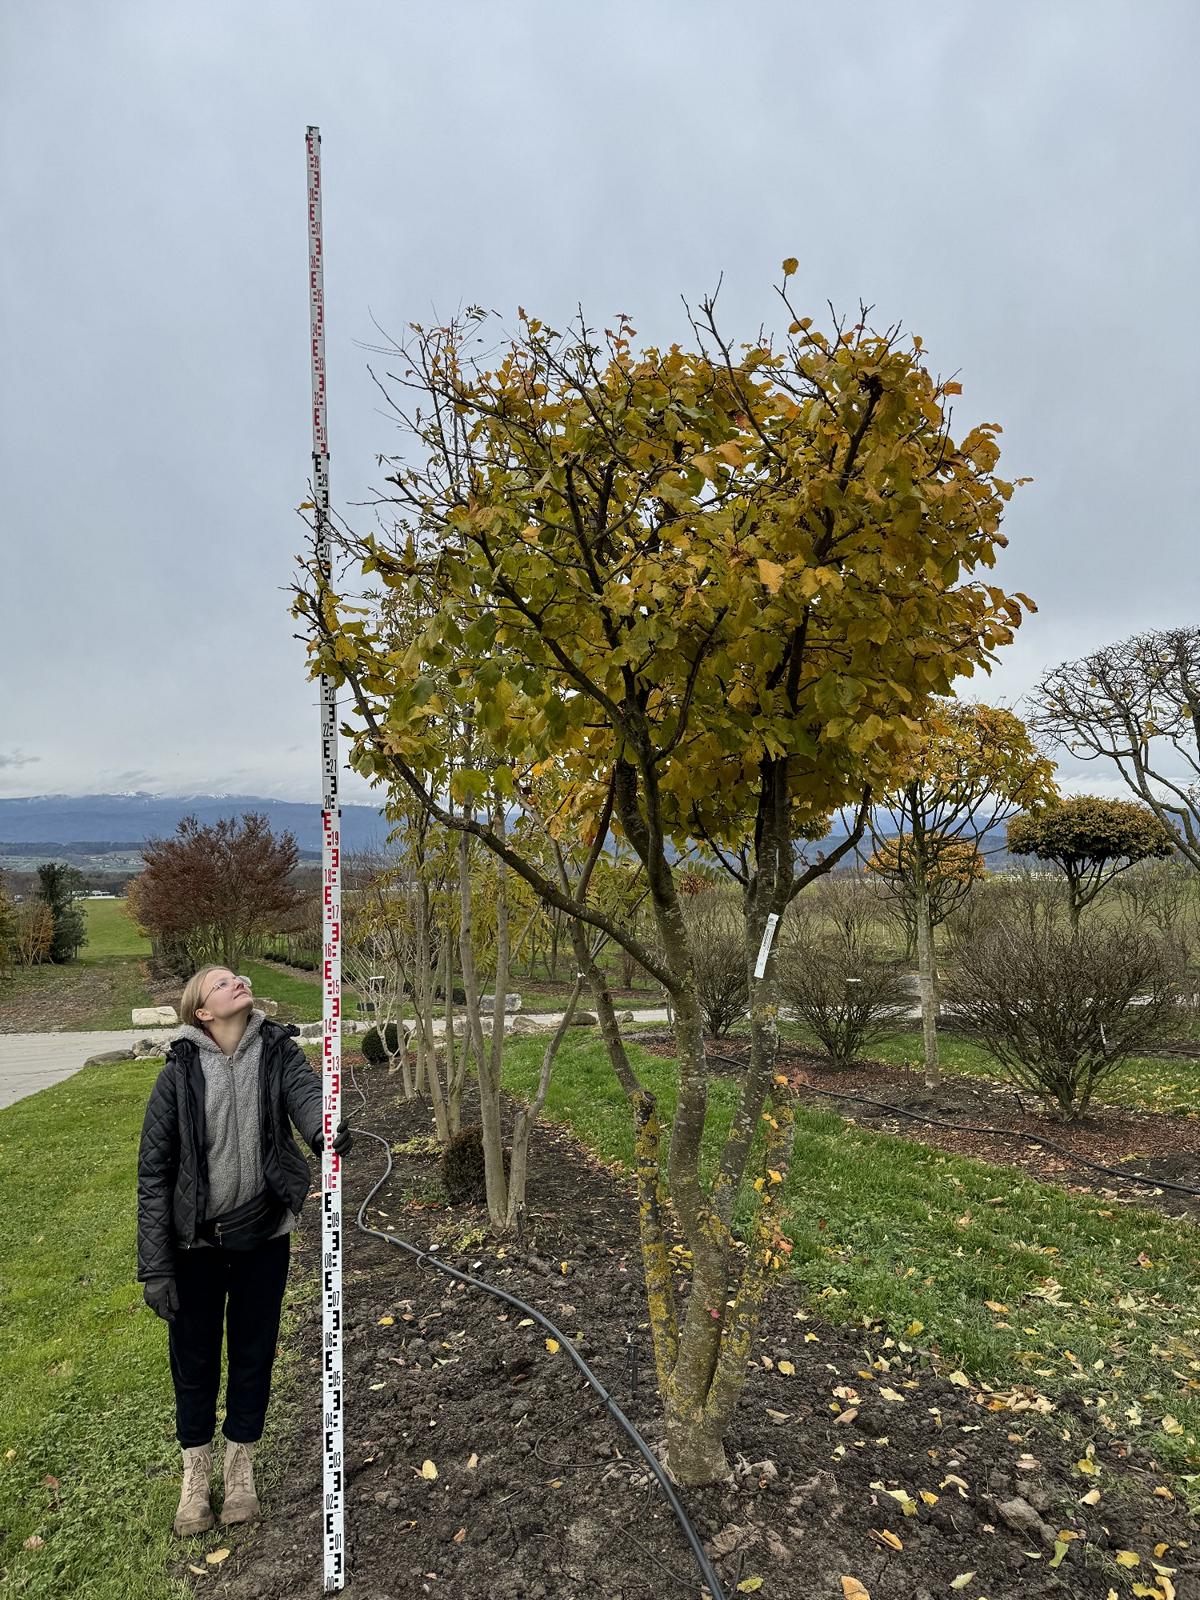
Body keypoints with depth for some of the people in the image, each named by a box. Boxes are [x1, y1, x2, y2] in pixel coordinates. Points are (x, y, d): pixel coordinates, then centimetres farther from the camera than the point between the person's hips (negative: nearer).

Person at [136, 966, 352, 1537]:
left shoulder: (279, 1052, -9)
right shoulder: (179, 1073, -14)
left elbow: (306, 1092, -29)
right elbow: (154, 1170, -10)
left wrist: (325, 1130, -53)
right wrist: (155, 1266, -11)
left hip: (263, 1233, 1)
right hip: (195, 1240, -1)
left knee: (254, 1351, 15)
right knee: (194, 1356, 14)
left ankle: (240, 1463, 40)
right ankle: (196, 1472, 40)